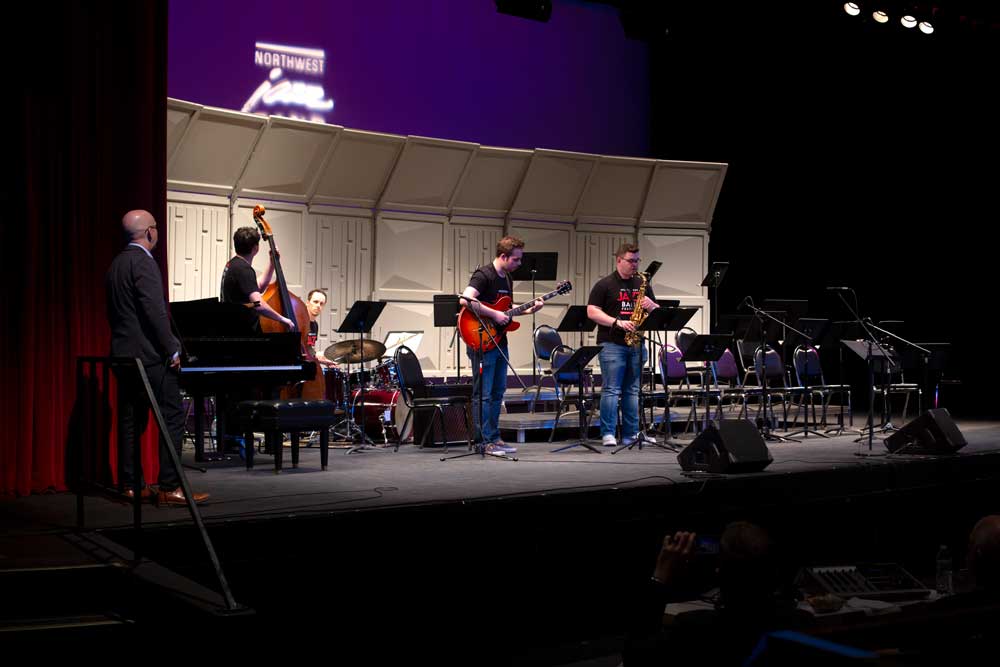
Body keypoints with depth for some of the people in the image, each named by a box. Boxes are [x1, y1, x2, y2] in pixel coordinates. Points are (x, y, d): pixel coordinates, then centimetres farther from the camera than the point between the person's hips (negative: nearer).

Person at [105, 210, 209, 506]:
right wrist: (172, 350, -15)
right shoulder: (143, 261, -12)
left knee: (131, 421, 11)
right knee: (172, 417, -7)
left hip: (124, 355, 10)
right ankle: (169, 487, -9)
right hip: (149, 356, -10)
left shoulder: (116, 265, 16)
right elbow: (155, 311, -19)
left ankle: (131, 485, 13)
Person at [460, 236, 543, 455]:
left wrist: (528, 310, 10)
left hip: (499, 341, 10)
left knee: (497, 392, 12)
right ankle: (488, 441, -3)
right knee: (483, 393, -5)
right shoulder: (483, 275, -14)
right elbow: (466, 300, -29)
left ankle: (494, 439, 19)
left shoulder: (507, 278, 15)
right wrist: (495, 314, -24)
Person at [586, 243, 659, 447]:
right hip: (612, 344, -5)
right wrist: (618, 322, -17)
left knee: (632, 390, 8)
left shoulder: (643, 285, 16)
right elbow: (592, 311, -8)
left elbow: (657, 312, 19)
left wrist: (650, 305, -5)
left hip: (636, 344, 5)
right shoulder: (604, 285, -1)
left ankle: (631, 434, 12)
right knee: (611, 390, -8)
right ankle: (608, 434, -5)